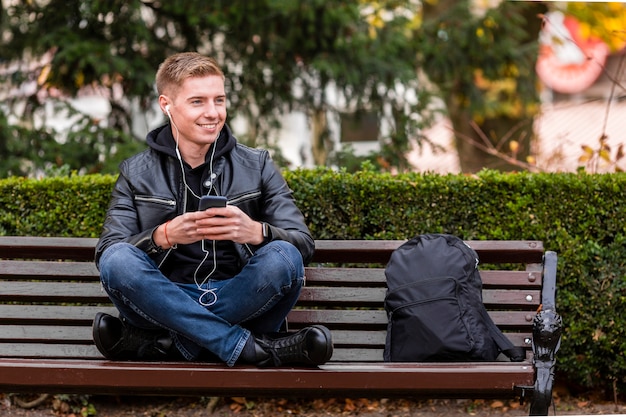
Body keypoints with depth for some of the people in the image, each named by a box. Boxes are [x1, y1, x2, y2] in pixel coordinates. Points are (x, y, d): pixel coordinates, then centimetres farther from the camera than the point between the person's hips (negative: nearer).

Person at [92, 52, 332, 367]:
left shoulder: (257, 167, 13)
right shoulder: (136, 175, 11)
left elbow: (304, 243, 2)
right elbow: (105, 252, -2)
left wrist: (255, 232, -21)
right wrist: (164, 236, -22)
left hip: (236, 302, 0)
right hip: (166, 302, 0)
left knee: (283, 258, -29)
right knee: (118, 260, -30)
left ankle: (161, 344, -30)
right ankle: (252, 348, -32)